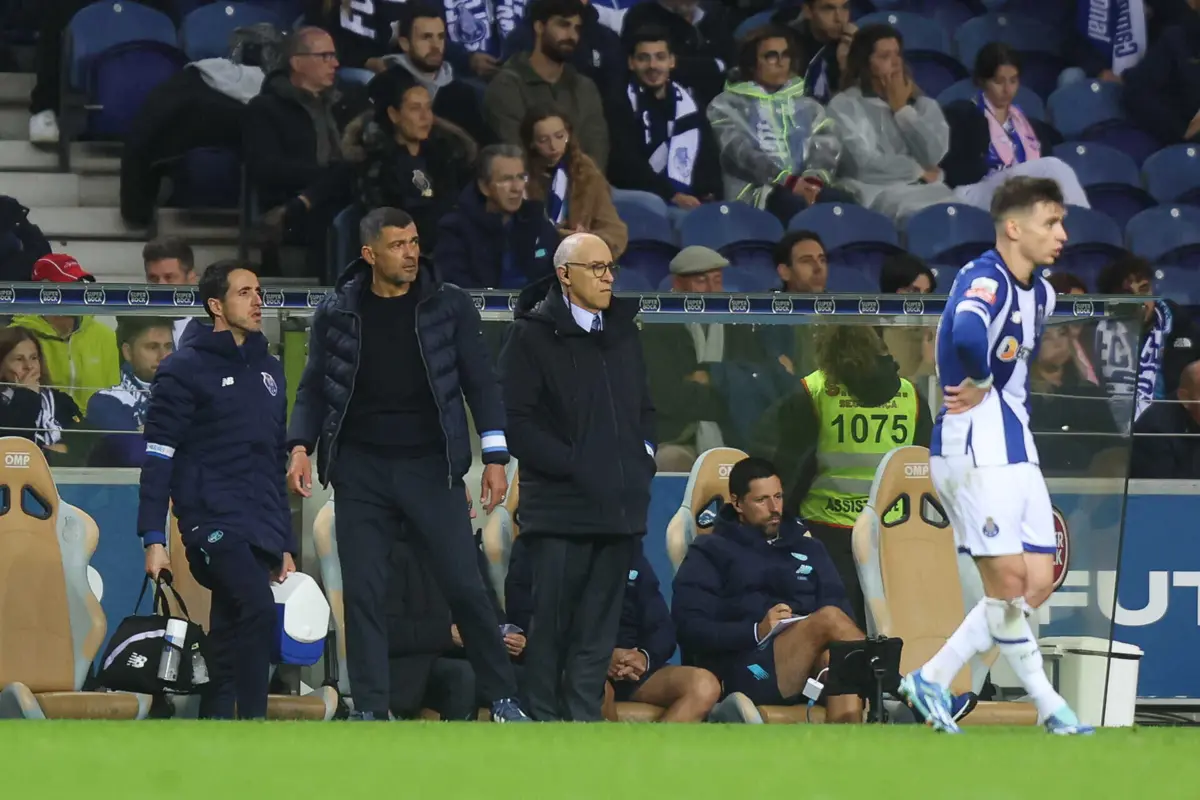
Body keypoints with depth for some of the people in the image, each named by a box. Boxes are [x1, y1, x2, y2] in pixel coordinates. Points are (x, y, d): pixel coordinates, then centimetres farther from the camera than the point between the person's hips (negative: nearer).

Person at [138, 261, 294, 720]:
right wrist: (153, 539, -13)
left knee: (228, 646, 6)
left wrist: (285, 545, 22)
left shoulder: (270, 371, 19)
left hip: (263, 534, 7)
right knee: (257, 607, -27)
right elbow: (157, 459, -5)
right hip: (213, 522, -7)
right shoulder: (185, 371, -1)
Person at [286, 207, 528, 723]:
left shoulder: (449, 306, 3)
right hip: (361, 470, 1)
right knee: (362, 592, -2)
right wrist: (301, 447, -4)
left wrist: (495, 456, -2)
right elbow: (314, 388, 11)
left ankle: (502, 698, 8)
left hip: (431, 467, -1)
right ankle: (370, 709, 3)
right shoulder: (337, 313, 5)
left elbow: (479, 382, 5)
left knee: (463, 584, -4)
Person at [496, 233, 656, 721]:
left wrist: (643, 458, 8)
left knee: (598, 626, 6)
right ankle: (544, 720, 2)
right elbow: (517, 420, -9)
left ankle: (585, 718, 9)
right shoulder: (533, 334, -3)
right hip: (559, 504, -6)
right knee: (551, 621, -4)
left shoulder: (623, 332, 17)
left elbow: (644, 407, 25)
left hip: (619, 505, 6)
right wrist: (572, 466, -14)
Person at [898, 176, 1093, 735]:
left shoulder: (1040, 294, 13)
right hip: (974, 452, -9)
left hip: (1016, 453, 9)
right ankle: (1047, 705, 1)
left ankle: (931, 680, 12)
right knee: (1008, 581, -7)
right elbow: (967, 334, -39)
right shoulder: (986, 280, -16)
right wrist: (978, 384, -22)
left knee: (1037, 585, 5)